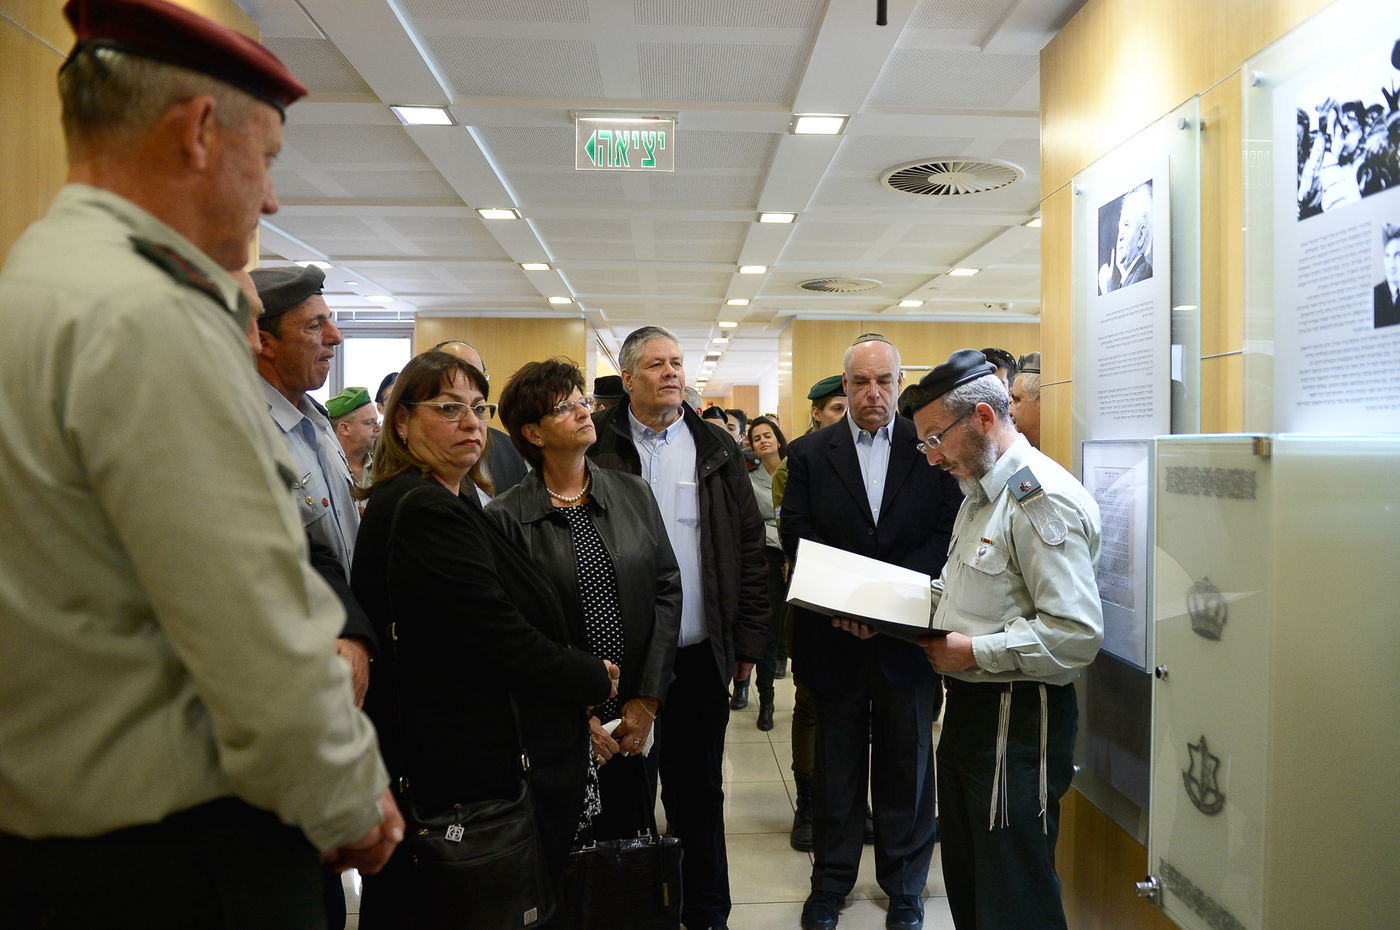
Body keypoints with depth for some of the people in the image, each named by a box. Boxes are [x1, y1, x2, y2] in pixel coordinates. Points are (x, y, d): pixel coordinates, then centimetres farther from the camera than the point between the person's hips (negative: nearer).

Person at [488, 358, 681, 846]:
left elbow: (667, 589, 2)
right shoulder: (507, 517, -8)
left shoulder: (633, 493, 4)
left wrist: (647, 699, -4)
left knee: (633, 838, 13)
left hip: (636, 719, 3)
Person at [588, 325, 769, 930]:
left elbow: (748, 545, 5)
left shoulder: (715, 448, 5)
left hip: (701, 651, 1)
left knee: (698, 791, 13)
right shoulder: (596, 444, 0)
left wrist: (749, 638, 1)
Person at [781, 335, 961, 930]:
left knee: (907, 764, 13)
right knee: (836, 765, 14)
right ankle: (831, 882, 31)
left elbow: (951, 527, -5)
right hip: (835, 634, 0)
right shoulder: (809, 453, 1)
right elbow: (795, 535, -4)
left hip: (909, 630, 0)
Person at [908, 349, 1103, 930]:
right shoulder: (981, 491, 13)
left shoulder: (1042, 500, -20)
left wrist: (974, 652, -22)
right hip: (968, 707, 10)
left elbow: (1077, 634, -25)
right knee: (963, 881, 22)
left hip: (1018, 719, -10)